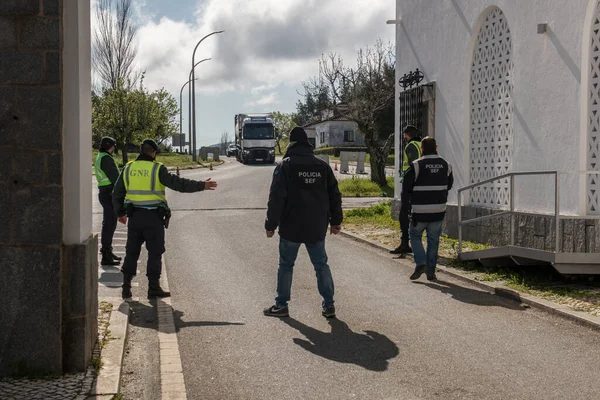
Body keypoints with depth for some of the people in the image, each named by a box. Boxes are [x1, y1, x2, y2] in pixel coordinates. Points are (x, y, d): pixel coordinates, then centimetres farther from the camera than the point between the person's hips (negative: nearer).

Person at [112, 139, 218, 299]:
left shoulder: (128, 169, 7)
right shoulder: (157, 169, -8)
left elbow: (117, 194, 12)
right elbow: (177, 183, -18)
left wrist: (120, 213, 25)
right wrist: (201, 185, -15)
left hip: (134, 217, 4)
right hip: (153, 217, -4)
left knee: (132, 252, 13)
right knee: (155, 253, 4)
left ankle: (126, 287, 14)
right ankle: (153, 288, 6)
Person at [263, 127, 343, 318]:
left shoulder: (285, 166, -7)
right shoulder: (323, 166, 7)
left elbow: (276, 197, -11)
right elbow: (334, 195, 10)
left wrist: (271, 224, -6)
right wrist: (336, 220, 18)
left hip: (291, 227, -3)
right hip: (317, 228, 4)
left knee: (286, 265, 7)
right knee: (321, 265, 10)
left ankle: (281, 305, 11)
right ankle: (329, 305, 9)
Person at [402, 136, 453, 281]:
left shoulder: (417, 165, -11)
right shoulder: (445, 165, 4)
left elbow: (405, 187, -7)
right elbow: (449, 185, 16)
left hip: (420, 211, -3)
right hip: (439, 211, 3)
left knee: (415, 236, 13)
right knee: (433, 241, 12)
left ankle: (421, 263, -6)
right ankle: (431, 272, 12)